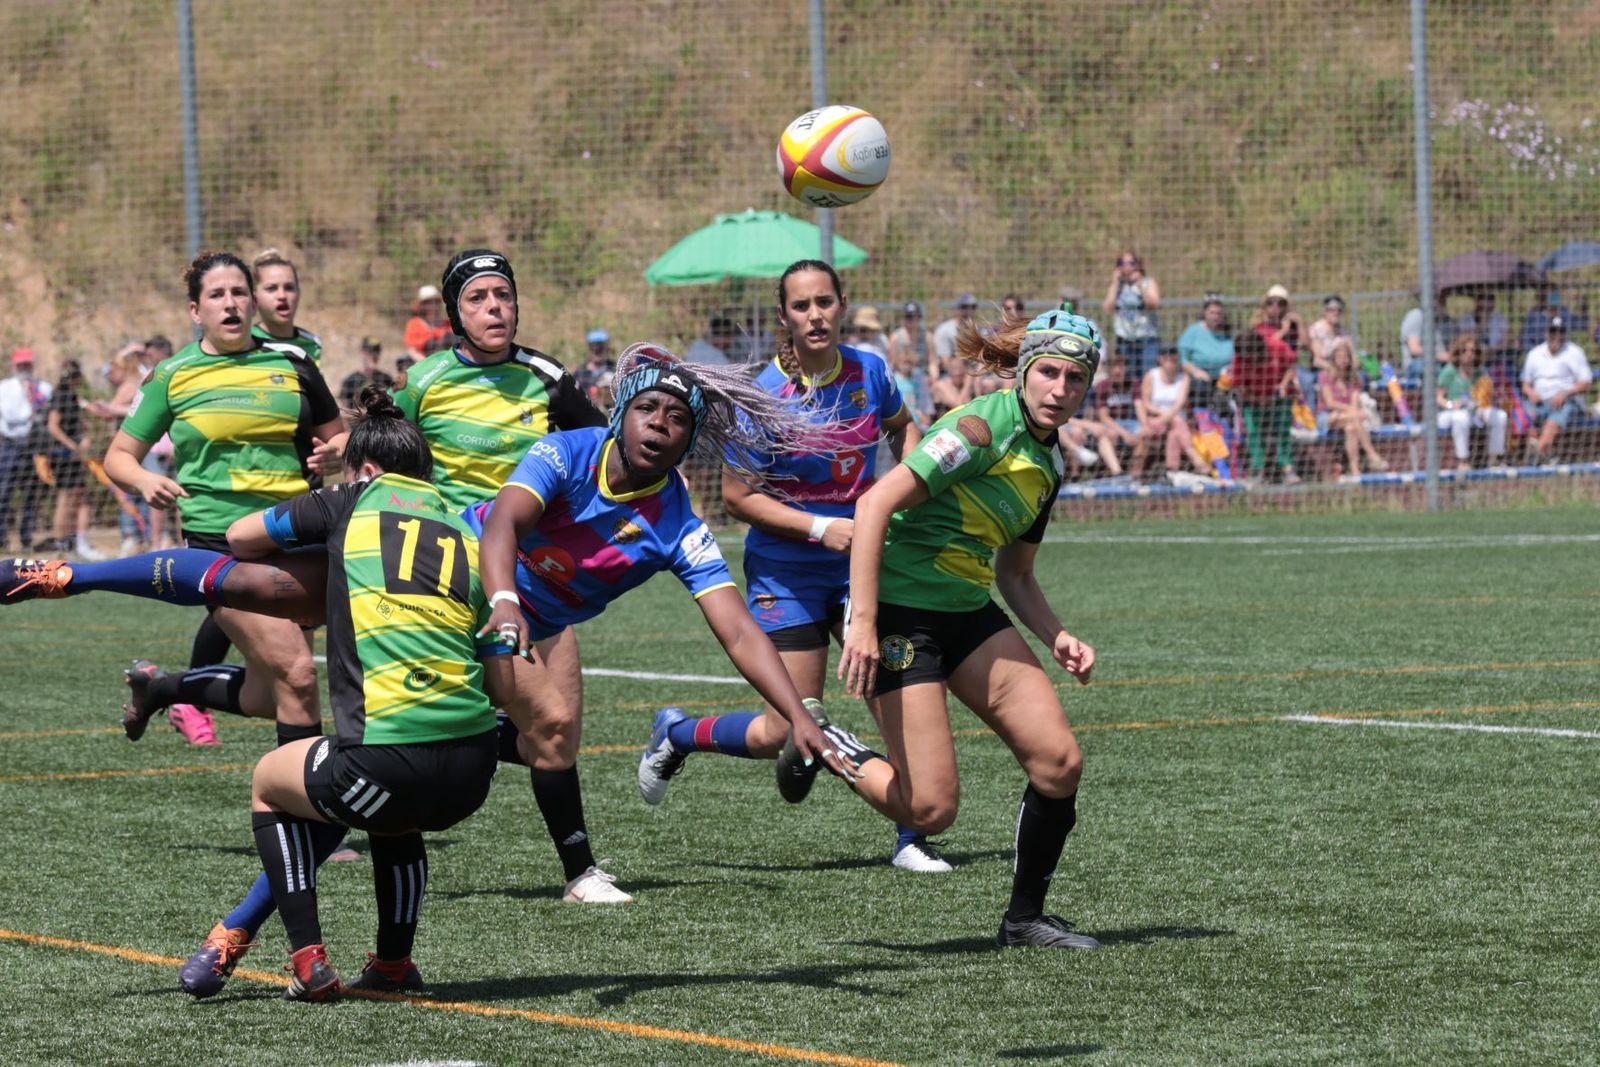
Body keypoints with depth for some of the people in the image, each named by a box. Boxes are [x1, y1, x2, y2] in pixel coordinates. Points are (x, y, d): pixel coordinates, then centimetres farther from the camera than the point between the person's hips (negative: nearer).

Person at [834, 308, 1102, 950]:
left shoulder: (1048, 462, 10)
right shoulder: (984, 427, -18)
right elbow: (875, 505, -23)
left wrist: (1057, 638, 3)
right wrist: (862, 621, -27)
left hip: (970, 612, 8)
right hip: (900, 612, -8)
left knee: (1059, 761, -4)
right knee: (931, 809, -13)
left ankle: (1025, 918, 12)